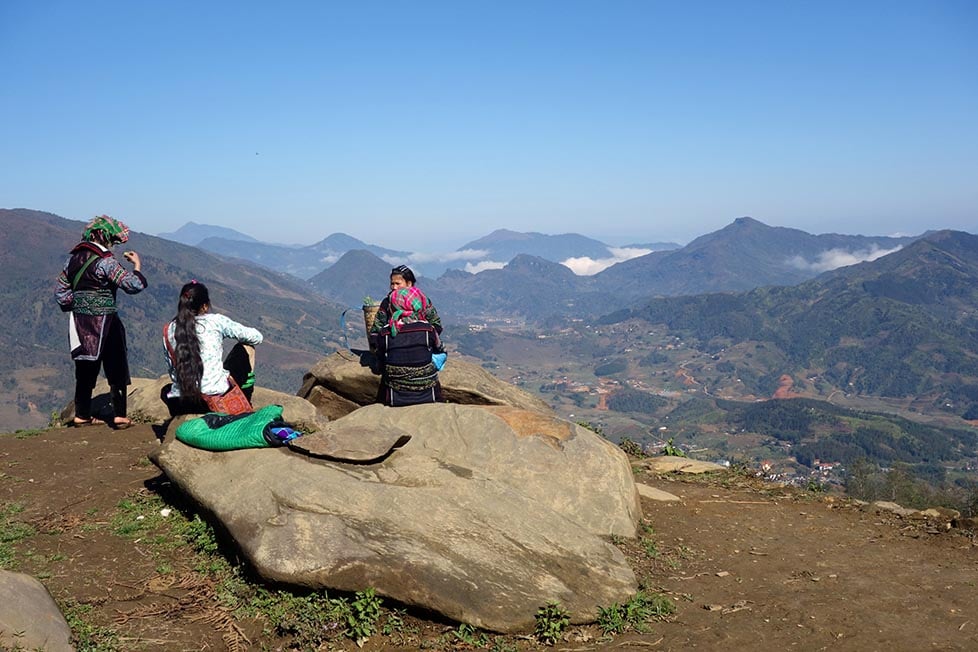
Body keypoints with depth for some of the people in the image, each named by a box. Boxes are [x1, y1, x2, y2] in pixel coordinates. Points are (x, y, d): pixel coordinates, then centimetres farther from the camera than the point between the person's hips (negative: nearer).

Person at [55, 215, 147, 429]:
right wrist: (137, 265, -4)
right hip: (104, 321, -7)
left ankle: (82, 415, 21)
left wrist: (75, 308, 19)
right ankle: (119, 416, 3)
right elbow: (134, 285, -19)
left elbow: (60, 291, 12)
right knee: (116, 369, 4)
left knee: (86, 368, 15)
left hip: (80, 322, 7)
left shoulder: (74, 258, 7)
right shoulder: (105, 261, -15)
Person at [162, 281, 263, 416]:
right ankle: (245, 407, 23)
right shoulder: (216, 321, -2)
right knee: (246, 348, 20)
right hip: (216, 400, -5)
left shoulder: (168, 330, 7)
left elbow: (172, 372, 13)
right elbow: (256, 337, 7)